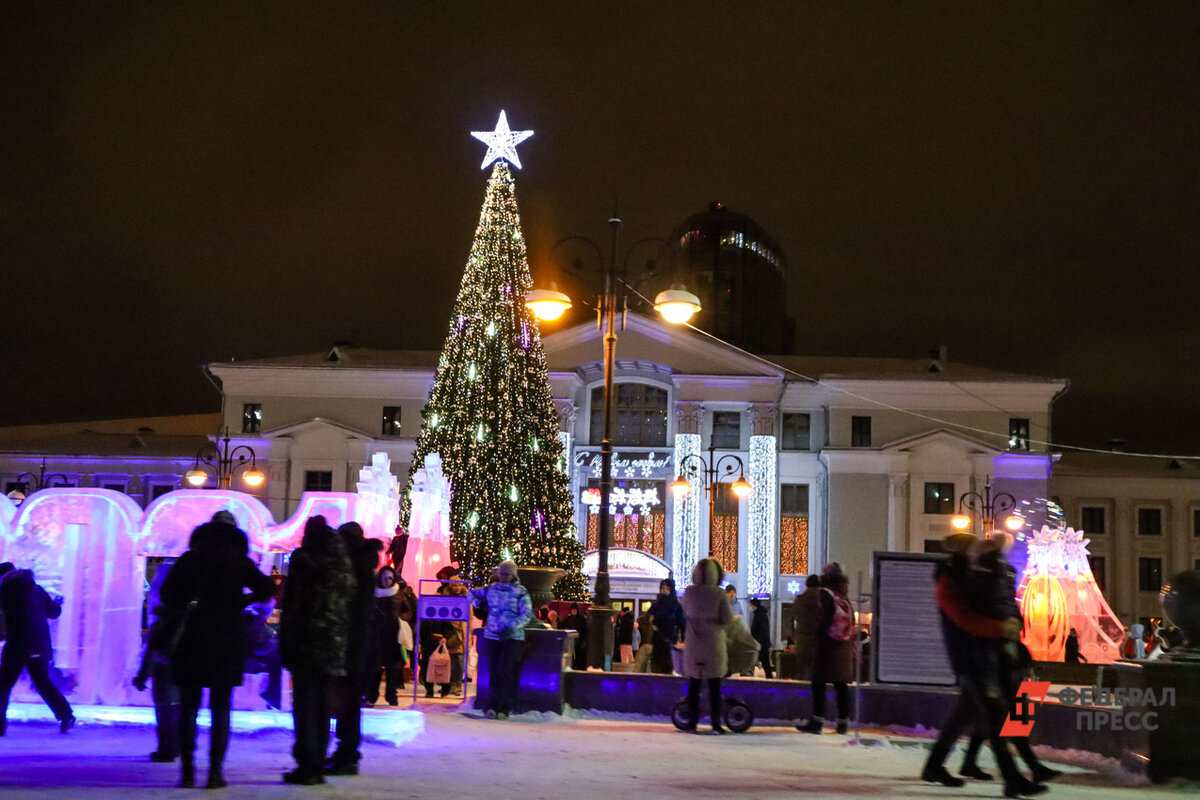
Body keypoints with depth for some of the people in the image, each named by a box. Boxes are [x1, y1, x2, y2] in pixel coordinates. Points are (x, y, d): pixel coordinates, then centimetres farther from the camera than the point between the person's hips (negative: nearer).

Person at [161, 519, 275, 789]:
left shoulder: (189, 559, 7)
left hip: (191, 639, 1)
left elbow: (167, 594, 3)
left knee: (188, 707, 5)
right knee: (221, 708, 3)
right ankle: (215, 772, -4)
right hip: (227, 641, 0)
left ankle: (187, 771, -1)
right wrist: (242, 601, 13)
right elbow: (265, 589, -3)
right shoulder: (239, 561, 5)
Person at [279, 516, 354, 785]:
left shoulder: (303, 560, -5)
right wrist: (343, 639, 12)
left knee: (304, 703, -1)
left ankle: (307, 766, -4)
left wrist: (285, 641, -5)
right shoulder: (344, 565, 10)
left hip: (307, 641, -5)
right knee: (323, 705, 10)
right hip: (335, 642, 5)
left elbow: (292, 602, -8)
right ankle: (318, 765, 11)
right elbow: (349, 604, 9)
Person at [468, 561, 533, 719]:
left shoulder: (521, 592, -1)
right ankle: (502, 709, 8)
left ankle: (493, 707, -18)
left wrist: (512, 626, -21)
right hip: (492, 635, 5)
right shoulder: (491, 589, 11)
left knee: (503, 673, -13)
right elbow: (472, 594, 26)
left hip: (513, 637, -4)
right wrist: (479, 604, 7)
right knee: (493, 673, 2)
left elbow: (526, 615, -9)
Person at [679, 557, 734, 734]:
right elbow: (727, 619, -10)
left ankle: (692, 723, 8)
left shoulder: (690, 592, -5)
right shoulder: (719, 594, -11)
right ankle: (716, 724, 4)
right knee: (714, 686, 5)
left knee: (693, 685, 9)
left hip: (693, 644, 2)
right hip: (714, 644, -2)